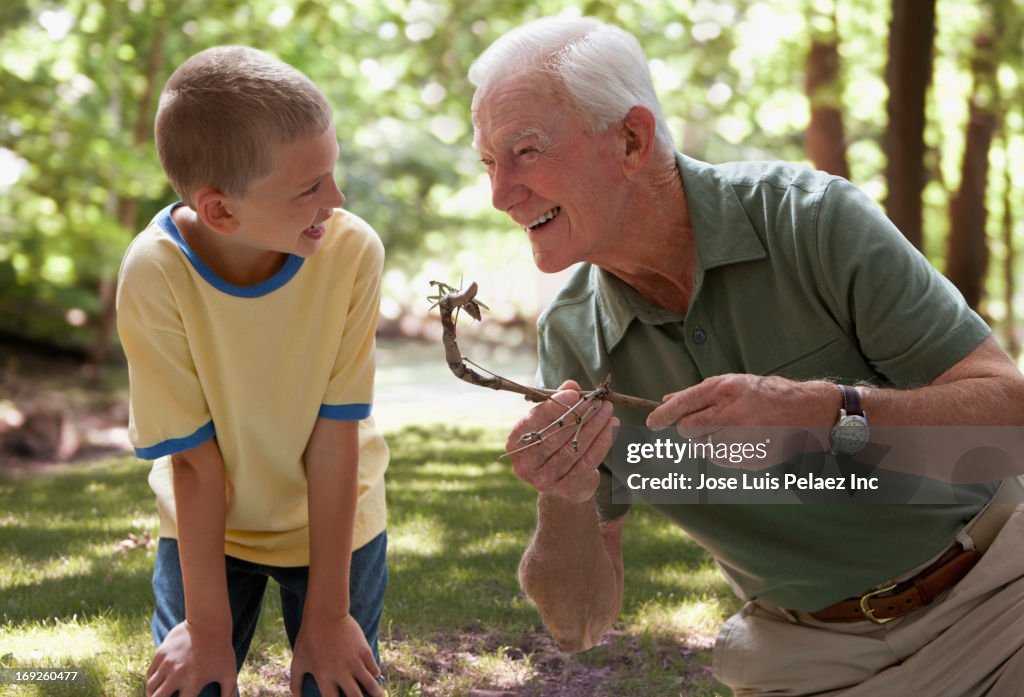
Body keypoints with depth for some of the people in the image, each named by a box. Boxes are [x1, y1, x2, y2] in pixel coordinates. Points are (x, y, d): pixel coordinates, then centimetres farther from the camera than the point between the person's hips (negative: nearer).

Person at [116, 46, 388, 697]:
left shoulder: (353, 249, -25)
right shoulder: (155, 274, -26)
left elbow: (334, 441, -20)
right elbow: (195, 460, -19)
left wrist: (326, 618, -15)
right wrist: (208, 626, -14)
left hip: (336, 522, 0)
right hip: (209, 525, 0)